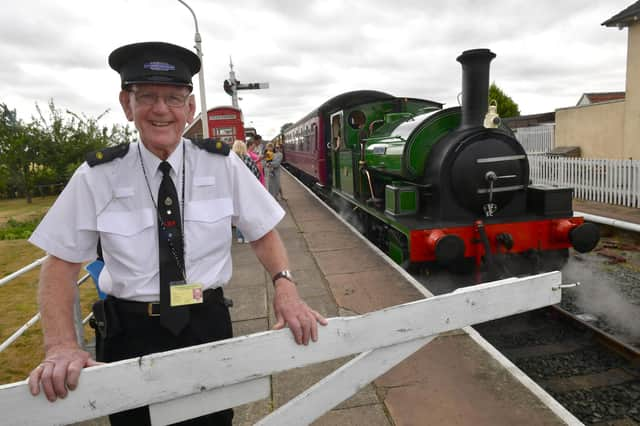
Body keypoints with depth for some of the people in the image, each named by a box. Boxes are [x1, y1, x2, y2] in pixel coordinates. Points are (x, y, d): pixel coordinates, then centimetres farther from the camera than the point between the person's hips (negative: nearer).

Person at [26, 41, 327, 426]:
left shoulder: (223, 165, -6)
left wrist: (285, 287, -20)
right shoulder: (96, 177, -7)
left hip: (209, 326, 1)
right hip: (131, 334, 0)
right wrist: (62, 347, -17)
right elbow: (61, 264, -3)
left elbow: (264, 234, -2)